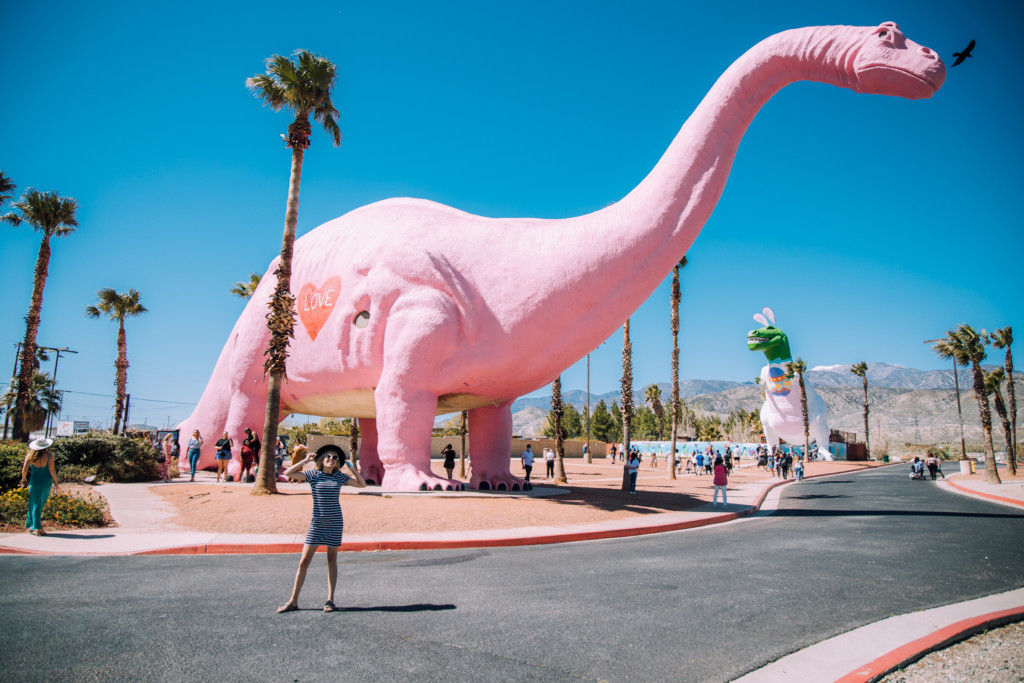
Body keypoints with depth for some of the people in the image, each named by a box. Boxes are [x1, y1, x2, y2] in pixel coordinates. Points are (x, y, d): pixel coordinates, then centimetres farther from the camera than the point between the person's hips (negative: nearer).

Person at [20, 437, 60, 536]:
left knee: (34, 504, 11)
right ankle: (38, 529, 6)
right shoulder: (49, 455, -7)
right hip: (46, 481, -1)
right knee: (41, 504, 7)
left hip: (34, 481, 1)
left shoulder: (30, 456, -2)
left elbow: (24, 470, -4)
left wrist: (23, 480, 15)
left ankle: (31, 527, 12)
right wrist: (56, 482, -1)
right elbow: (51, 470, -10)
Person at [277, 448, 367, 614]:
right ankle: (293, 601, 11)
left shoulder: (340, 476, 4)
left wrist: (352, 468, 1)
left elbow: (362, 484, 9)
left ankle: (330, 600, 16)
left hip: (335, 523, 1)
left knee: (332, 560, 7)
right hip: (317, 523, -1)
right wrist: (305, 461, -9)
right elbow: (287, 473, -6)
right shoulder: (313, 474, 0)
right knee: (304, 561, 0)